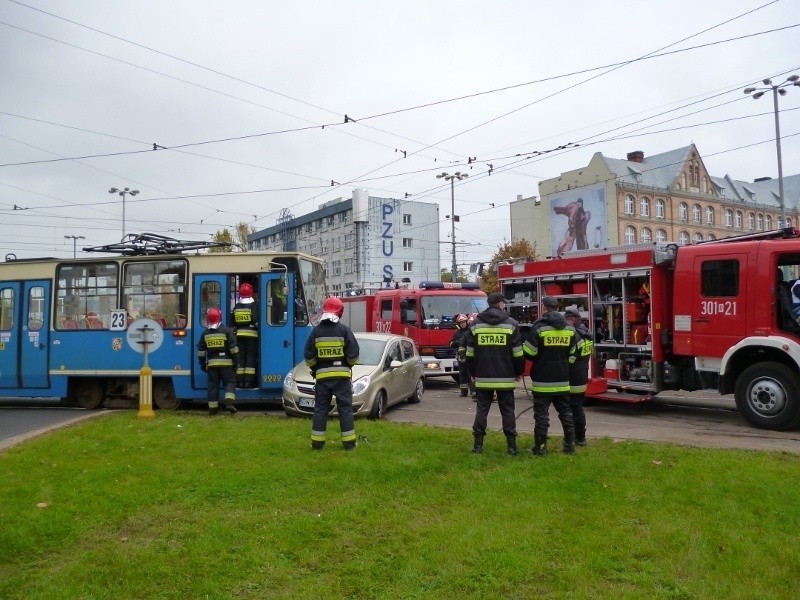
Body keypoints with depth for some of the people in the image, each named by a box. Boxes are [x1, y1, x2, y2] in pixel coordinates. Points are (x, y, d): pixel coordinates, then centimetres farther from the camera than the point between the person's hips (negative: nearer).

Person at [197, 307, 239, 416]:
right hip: (226, 362, -3)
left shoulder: (205, 333, 5)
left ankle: (212, 408, 10)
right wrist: (236, 360, 1)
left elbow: (201, 351, 9)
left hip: (212, 363, 3)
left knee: (213, 384, 8)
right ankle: (229, 402, -15)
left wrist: (202, 363, 19)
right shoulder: (227, 331, -6)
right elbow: (233, 348, -8)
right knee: (230, 381, 4)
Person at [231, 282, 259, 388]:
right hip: (251, 334, -4)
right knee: (250, 357, -1)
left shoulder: (236, 306, 8)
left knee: (240, 356, 8)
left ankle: (240, 380, 7)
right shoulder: (254, 305, -6)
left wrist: (234, 331, 21)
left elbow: (232, 322, 12)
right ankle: (249, 380, -5)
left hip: (239, 334, 4)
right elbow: (257, 320, -14)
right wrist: (258, 329, -2)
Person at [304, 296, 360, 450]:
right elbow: (354, 353, -7)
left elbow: (308, 355, 1)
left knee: (320, 408, 9)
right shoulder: (344, 330, -7)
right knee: (345, 408, 4)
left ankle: (317, 442, 10)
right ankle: (349, 442, 6)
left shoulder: (316, 331, -1)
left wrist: (314, 368, 19)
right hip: (342, 375, -2)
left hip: (322, 375, 2)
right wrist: (349, 364, 14)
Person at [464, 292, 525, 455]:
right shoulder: (511, 324, -2)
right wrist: (518, 372, 11)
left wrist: (473, 373, 16)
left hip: (483, 377, 2)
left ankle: (478, 445, 9)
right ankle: (511, 446, 8)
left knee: (481, 410, 8)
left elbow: (470, 354, 5)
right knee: (507, 411, 6)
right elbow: (517, 354, -2)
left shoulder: (476, 324, 3)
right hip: (505, 377, -1)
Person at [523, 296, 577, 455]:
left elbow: (529, 353, -11)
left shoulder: (538, 326, -11)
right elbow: (573, 354, 10)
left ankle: (540, 447, 5)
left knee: (541, 414, 1)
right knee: (566, 413, 14)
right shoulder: (569, 328, 6)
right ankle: (570, 445, 18)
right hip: (562, 380, 5)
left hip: (543, 379, -5)